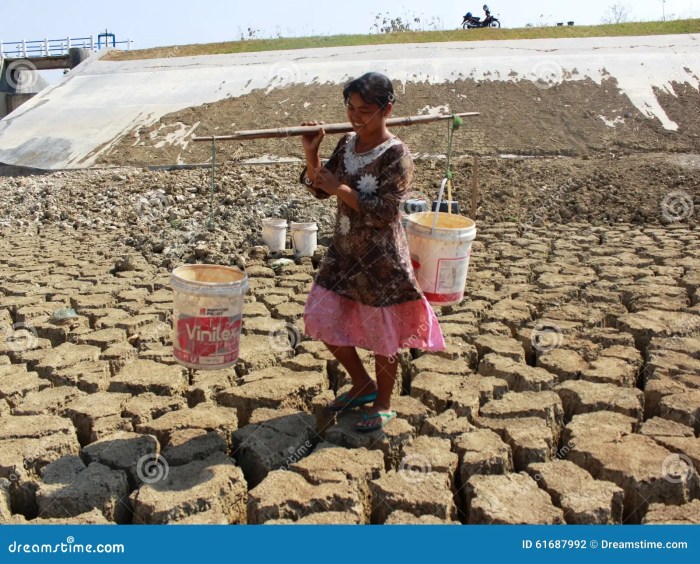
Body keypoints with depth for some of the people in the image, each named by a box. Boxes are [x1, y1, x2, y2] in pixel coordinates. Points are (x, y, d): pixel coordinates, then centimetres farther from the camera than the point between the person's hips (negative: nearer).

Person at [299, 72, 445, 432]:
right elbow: (320, 189, 8)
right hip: (343, 250, 8)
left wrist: (341, 189, -23)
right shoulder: (347, 143, 4)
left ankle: (383, 405, 29)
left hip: (381, 257, -7)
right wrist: (311, 154, -8)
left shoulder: (396, 155, -17)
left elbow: (385, 211, -23)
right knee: (323, 319, 12)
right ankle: (363, 385, 33)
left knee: (382, 334, 7)